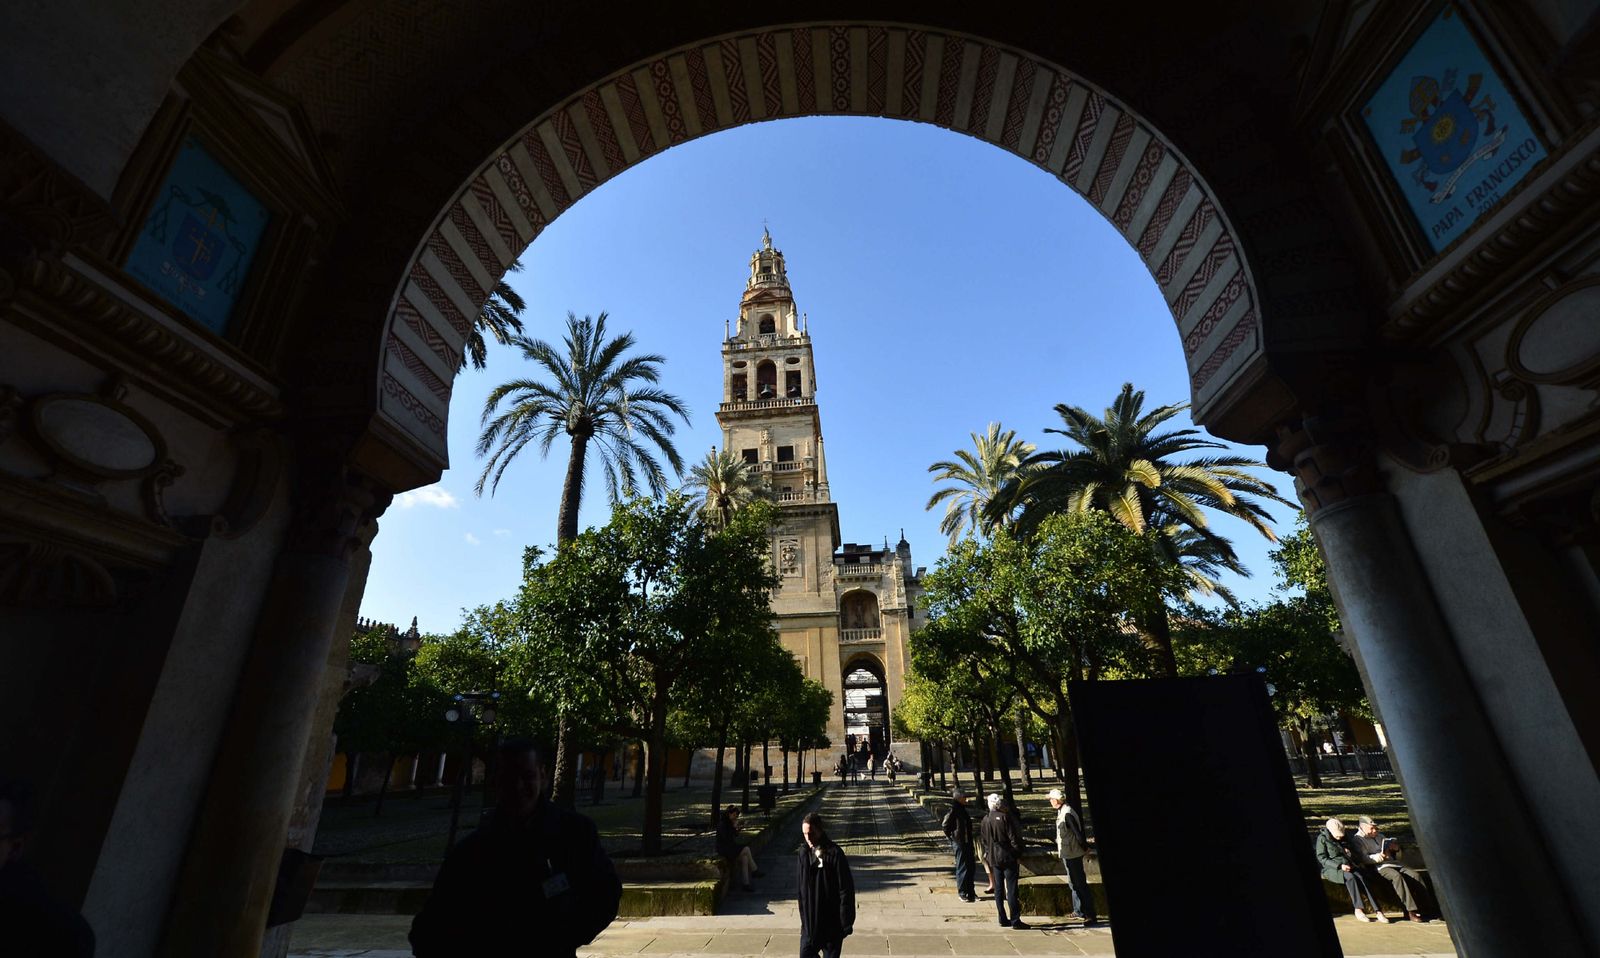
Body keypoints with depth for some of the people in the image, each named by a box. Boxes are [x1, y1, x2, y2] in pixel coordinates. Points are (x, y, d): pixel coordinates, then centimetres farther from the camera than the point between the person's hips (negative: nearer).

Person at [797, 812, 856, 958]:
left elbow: (846, 890, -13)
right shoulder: (804, 852, -1)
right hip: (810, 921, 5)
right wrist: (803, 917, 9)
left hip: (831, 922, -4)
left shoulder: (835, 854, -17)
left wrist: (846, 922, -12)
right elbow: (801, 887, 9)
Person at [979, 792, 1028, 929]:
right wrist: (1018, 855, -5)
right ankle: (1015, 920, 2)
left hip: (993, 859, 6)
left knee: (999, 889, 12)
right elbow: (1014, 838, -14)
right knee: (1011, 889, 0)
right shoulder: (1005, 817, -15)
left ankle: (1003, 919, 16)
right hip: (1008, 857, -6)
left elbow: (982, 839, 11)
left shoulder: (985, 819, 5)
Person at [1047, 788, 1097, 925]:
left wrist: (1085, 848, -12)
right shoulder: (1061, 811, 6)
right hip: (1066, 853, 10)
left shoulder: (1067, 813, -24)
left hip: (1072, 854, -10)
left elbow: (1078, 832, -24)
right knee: (1074, 883, 19)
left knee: (1080, 883, -5)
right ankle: (1078, 911, 30)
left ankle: (1090, 915, 1)